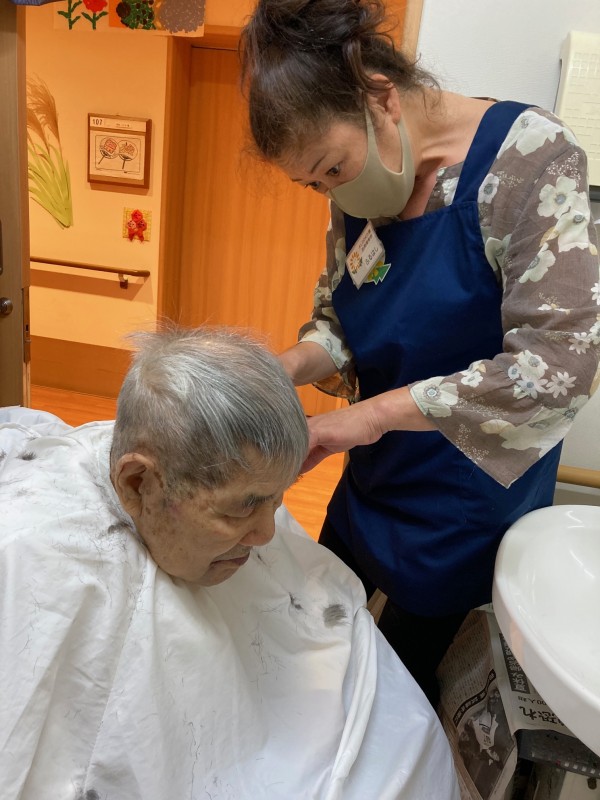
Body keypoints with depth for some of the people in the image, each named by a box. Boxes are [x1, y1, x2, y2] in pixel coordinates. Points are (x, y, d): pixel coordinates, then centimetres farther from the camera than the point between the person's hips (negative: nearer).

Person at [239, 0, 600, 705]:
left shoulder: (529, 157, -21)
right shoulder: (359, 188, -2)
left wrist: (372, 412, -29)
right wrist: (291, 367, -16)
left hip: (471, 495, -6)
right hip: (373, 481, 6)